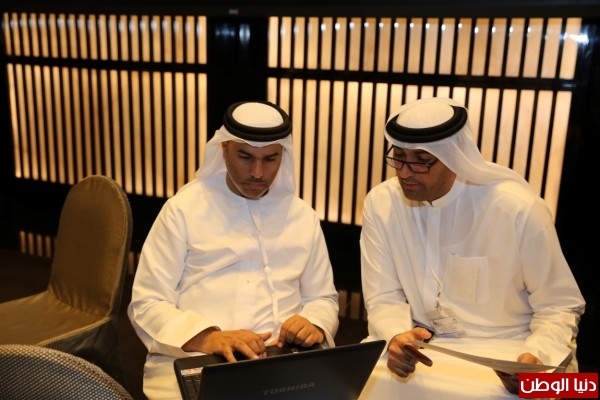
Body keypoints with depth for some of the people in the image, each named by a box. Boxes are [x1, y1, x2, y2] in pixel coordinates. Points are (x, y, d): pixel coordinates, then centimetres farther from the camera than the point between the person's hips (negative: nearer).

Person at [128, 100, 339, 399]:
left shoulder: (302, 216, 12)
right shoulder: (183, 209, 1)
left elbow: (322, 298, 18)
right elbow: (146, 304, -2)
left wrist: (314, 325, -6)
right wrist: (208, 338, -20)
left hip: (285, 360, 3)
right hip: (194, 361, -2)